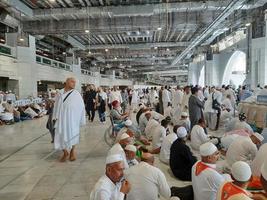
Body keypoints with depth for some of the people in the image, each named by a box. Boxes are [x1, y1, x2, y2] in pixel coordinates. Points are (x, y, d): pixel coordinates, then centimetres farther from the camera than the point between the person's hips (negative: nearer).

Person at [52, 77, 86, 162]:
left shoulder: (77, 94, -6)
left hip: (72, 119, -2)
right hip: (61, 119, 2)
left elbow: (81, 107, -3)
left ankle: (72, 152, 33)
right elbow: (56, 106, 10)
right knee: (61, 136, 5)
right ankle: (65, 152, 27)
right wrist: (55, 116, 7)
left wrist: (81, 120, -3)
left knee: (72, 135, 10)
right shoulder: (60, 93, 2)